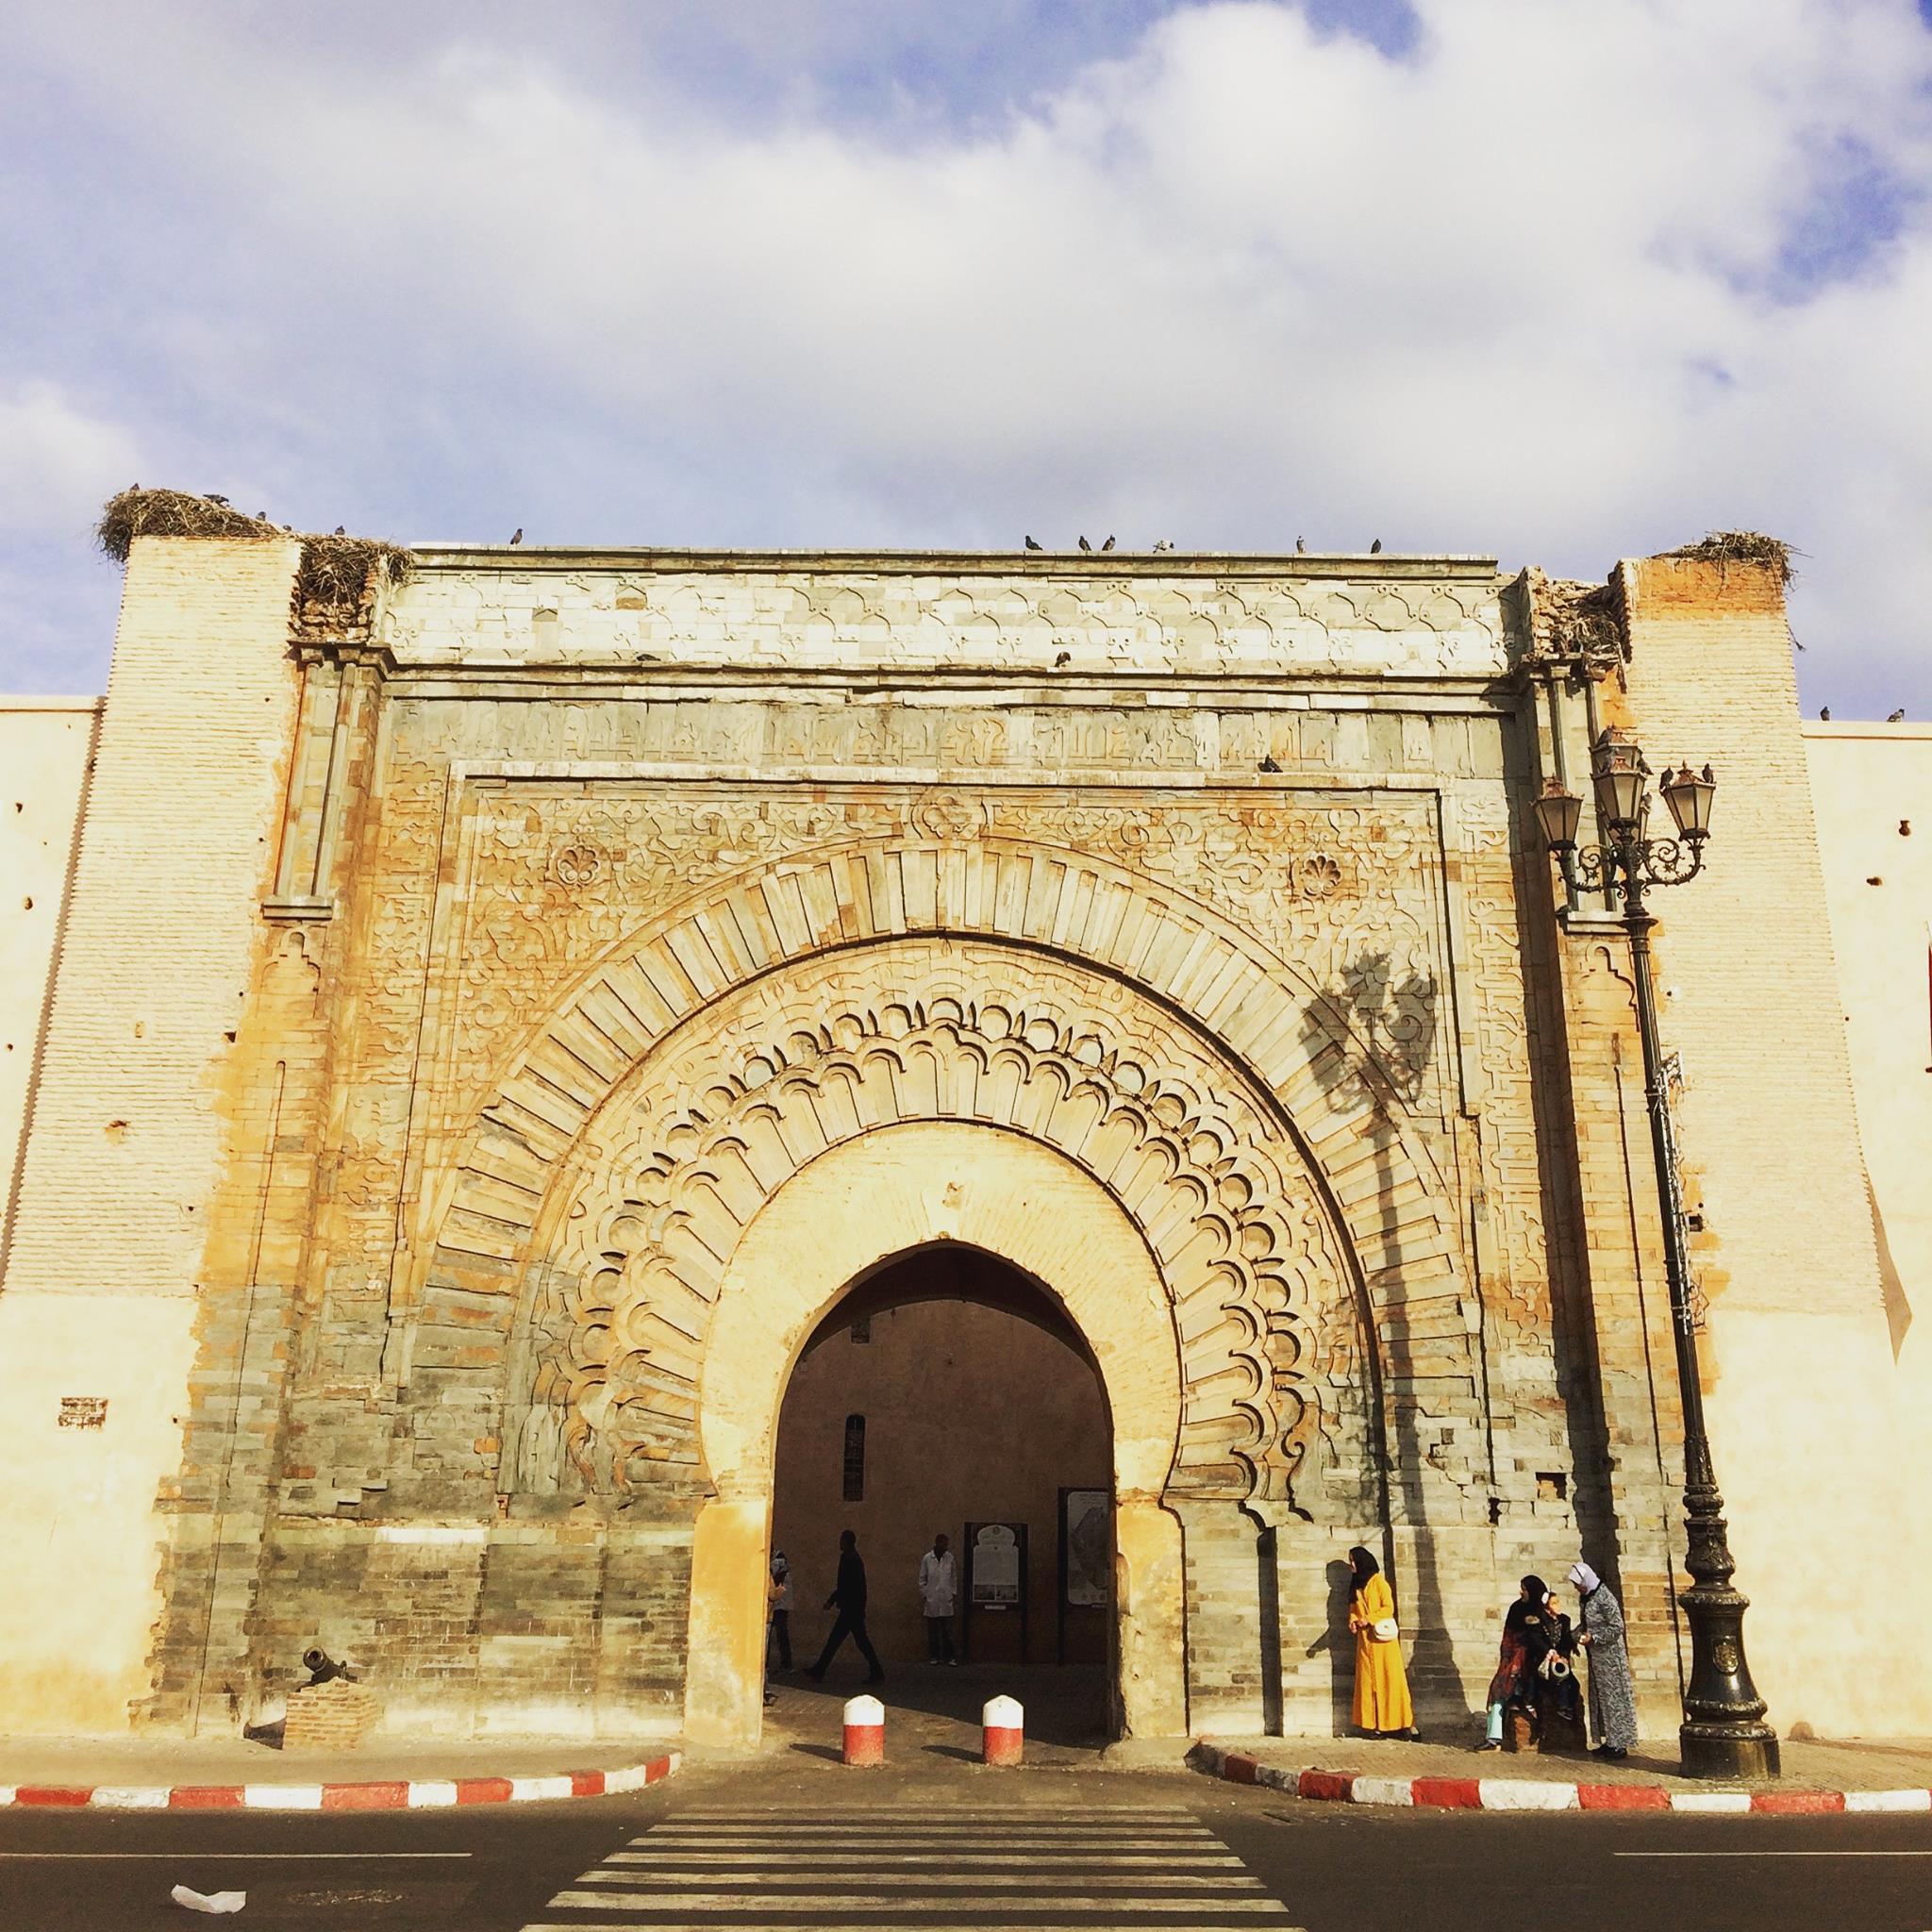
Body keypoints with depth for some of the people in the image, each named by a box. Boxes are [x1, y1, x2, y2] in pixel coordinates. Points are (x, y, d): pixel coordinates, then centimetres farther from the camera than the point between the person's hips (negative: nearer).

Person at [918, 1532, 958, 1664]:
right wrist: (923, 1596, 0)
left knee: (947, 1630, 1)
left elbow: (954, 1577, 10)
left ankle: (948, 1656, 6)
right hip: (931, 1600, -1)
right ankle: (933, 1656, 12)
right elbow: (922, 1579, 4)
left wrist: (954, 1593, 5)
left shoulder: (950, 1558, 3)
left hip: (946, 1599, 1)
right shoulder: (927, 1558, -1)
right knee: (932, 1631, 3)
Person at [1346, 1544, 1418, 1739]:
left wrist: (1368, 1619, -16)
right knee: (1369, 1680, 0)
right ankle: (1376, 1725, 0)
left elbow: (1388, 1607, -9)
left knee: (1389, 1679, -7)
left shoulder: (1378, 1581, -3)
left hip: (1382, 1637, -6)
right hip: (1365, 1639, 6)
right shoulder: (1355, 1585, 16)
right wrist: (1353, 1621, -2)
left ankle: (1404, 1723, -4)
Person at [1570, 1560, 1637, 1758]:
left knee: (1612, 1697, -2)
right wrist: (1577, 1635, 1)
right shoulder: (1584, 1598, 8)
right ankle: (1608, 1741, 18)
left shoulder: (1604, 1598, -18)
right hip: (1596, 1656, 9)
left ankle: (1619, 1744, 4)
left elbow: (1617, 1627, -18)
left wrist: (1593, 1637, -20)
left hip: (1610, 1655, -9)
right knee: (1599, 1697, 11)